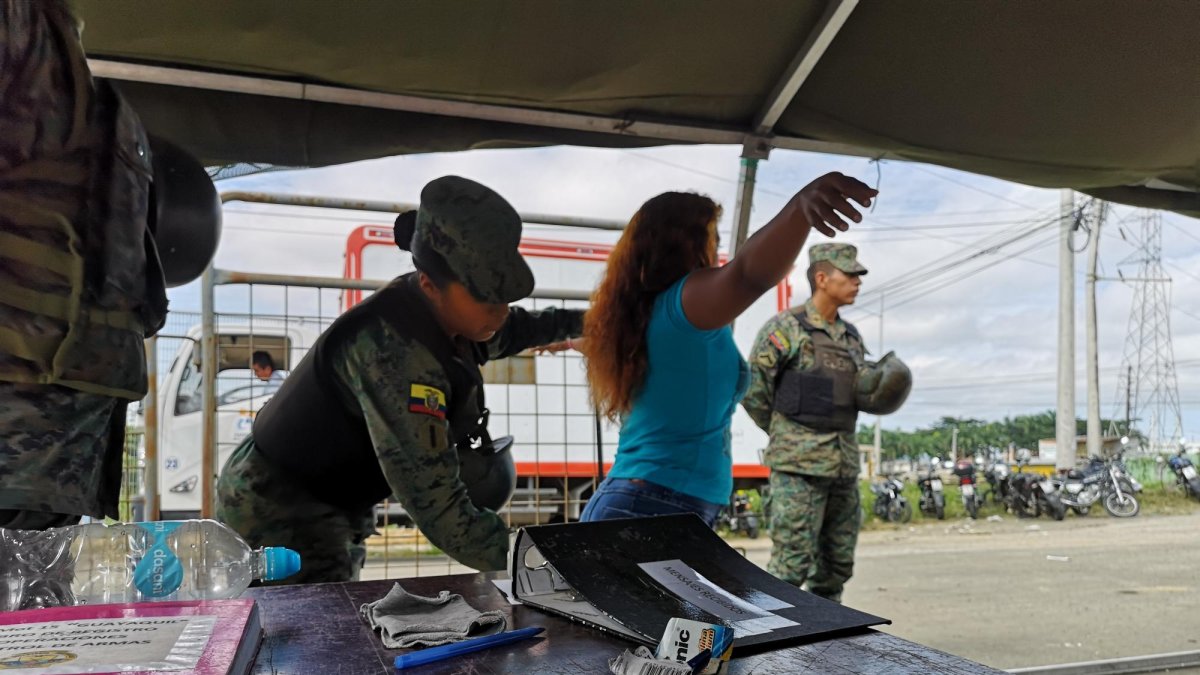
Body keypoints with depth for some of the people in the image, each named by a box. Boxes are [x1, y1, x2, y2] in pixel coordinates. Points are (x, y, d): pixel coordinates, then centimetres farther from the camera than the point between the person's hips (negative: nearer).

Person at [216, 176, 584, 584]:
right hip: (281, 519, -9)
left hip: (336, 511, 10)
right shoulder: (394, 349, -34)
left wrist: (578, 321, 21)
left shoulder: (446, 313, -5)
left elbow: (504, 332, 22)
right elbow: (434, 501, -38)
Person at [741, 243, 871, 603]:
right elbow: (752, 390, -8)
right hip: (798, 465, -7)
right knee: (791, 562, -7)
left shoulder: (852, 336, 15)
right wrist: (785, 434, 0)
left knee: (837, 565, 13)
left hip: (845, 462, 7)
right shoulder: (785, 328, -8)